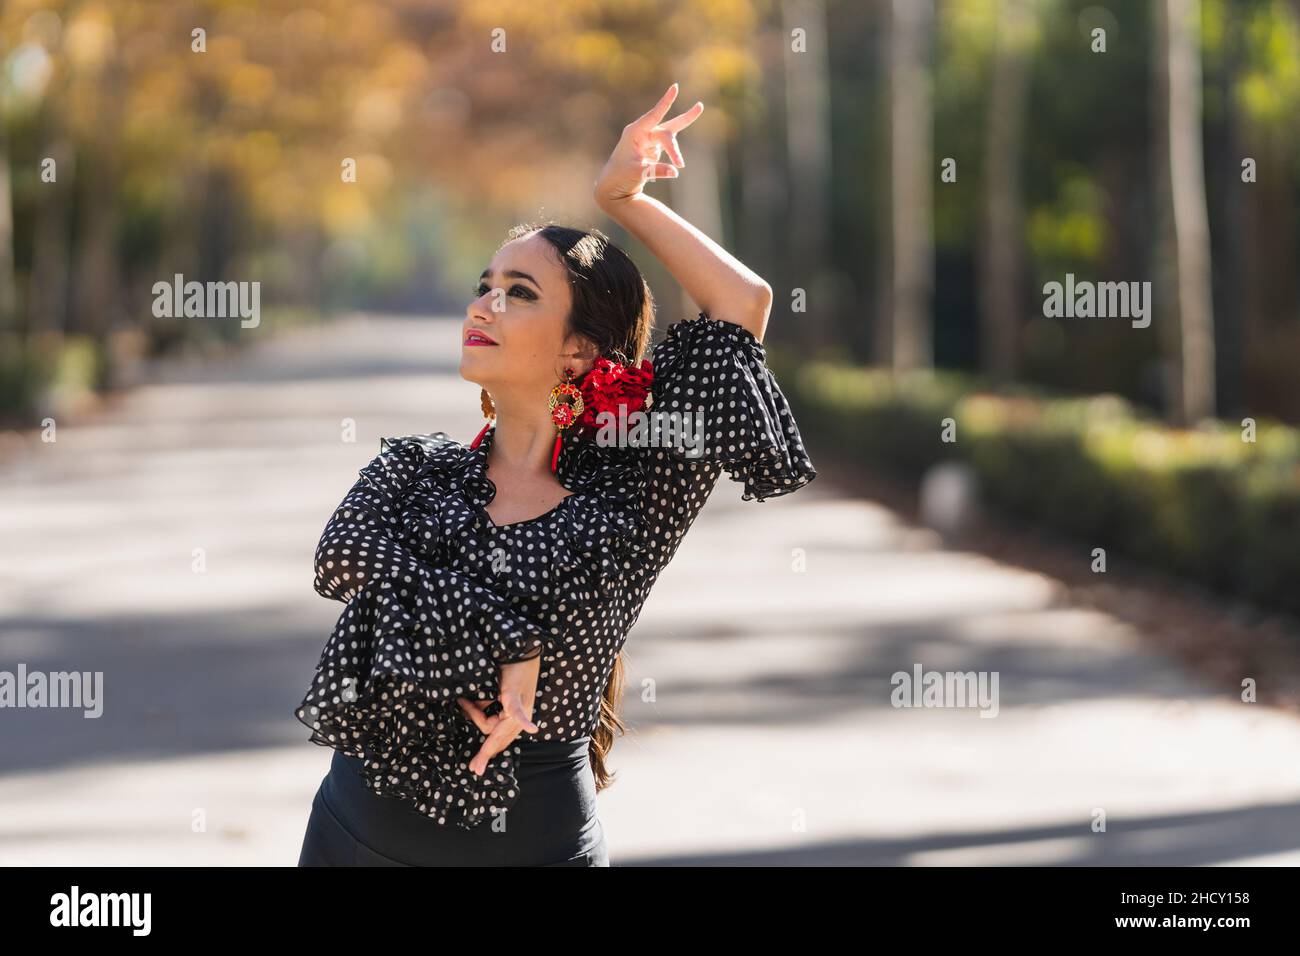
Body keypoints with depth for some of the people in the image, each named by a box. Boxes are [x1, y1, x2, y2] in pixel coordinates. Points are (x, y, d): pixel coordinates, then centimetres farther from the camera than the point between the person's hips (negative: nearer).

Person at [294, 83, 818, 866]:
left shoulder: (629, 499, -3)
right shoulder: (415, 468, 5)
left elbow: (744, 302, -6)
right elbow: (345, 555, -16)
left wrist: (624, 198, 1)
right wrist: (501, 645, -24)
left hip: (538, 837, -2)